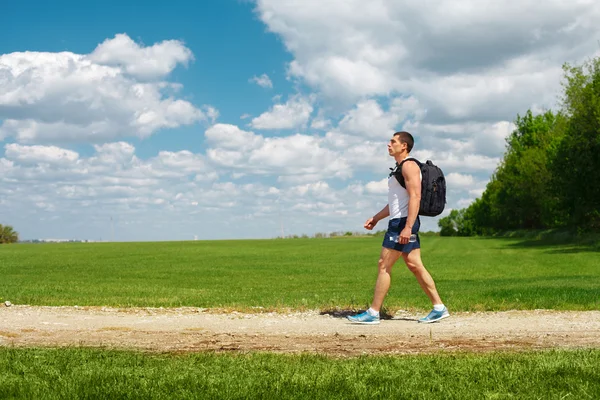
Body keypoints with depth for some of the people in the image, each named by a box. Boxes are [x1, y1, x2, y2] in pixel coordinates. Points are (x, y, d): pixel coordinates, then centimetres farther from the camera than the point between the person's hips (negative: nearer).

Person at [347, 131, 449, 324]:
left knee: (384, 265, -7)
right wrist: (376, 218, 24)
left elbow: (415, 197, -22)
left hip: (404, 222, -10)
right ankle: (439, 308, 10)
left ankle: (373, 313, -3)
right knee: (415, 266, 8)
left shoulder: (409, 166, -11)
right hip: (400, 223, 10)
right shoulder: (401, 168, 21)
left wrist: (407, 227, -28)